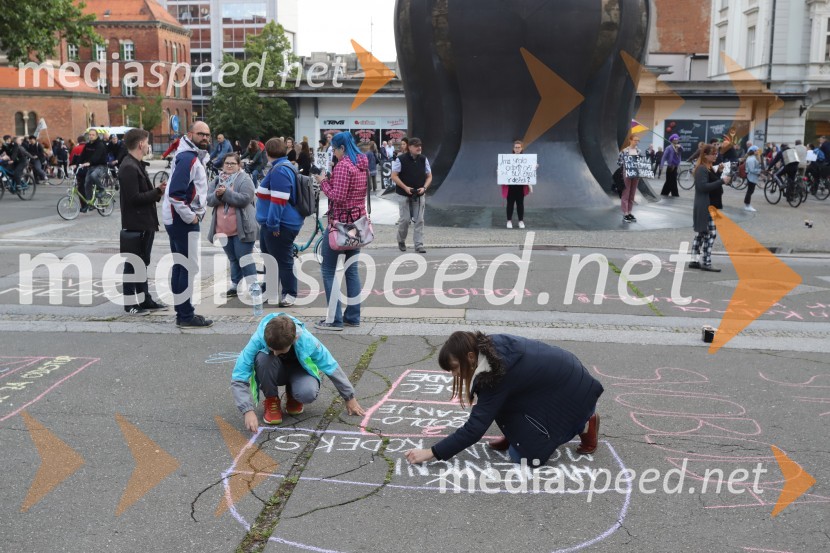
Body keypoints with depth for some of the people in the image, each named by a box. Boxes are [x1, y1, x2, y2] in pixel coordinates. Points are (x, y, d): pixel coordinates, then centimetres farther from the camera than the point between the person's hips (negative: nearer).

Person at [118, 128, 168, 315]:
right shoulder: (129, 168, -18)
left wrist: (158, 191, 3)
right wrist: (158, 192, -17)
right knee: (133, 263, -1)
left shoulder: (138, 165, 15)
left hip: (145, 222, 10)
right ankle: (130, 303, 7)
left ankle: (144, 299, 24)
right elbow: (134, 198, -23)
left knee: (142, 262, 16)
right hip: (136, 224, -10)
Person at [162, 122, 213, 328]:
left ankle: (183, 313, 22)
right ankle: (186, 316, 0)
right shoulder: (188, 159, -17)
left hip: (180, 220, 10)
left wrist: (193, 215, 13)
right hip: (183, 221, -10)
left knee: (180, 267, 14)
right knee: (188, 268, -5)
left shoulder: (194, 157, 15)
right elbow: (175, 193, -25)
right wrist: (190, 217, -18)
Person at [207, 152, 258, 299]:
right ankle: (235, 285, 25)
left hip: (241, 228, -6)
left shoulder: (245, 180, -5)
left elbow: (244, 199, -19)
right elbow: (209, 200, 3)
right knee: (233, 259, 16)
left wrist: (226, 193, -22)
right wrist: (217, 195, -18)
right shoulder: (217, 180, 12)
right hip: (223, 229, 6)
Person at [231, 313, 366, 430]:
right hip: (273, 372, 0)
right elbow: (238, 379, -32)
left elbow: (331, 367, -18)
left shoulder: (306, 340, -32)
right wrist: (248, 411, -44)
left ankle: (292, 395, 3)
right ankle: (271, 401, -11)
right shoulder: (258, 339, -34)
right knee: (263, 357, -36)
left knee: (308, 392, -35)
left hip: (298, 369, 0)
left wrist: (349, 398, -10)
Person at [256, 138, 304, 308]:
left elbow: (279, 200, -26)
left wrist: (273, 223, -24)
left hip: (280, 225, -11)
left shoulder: (280, 170, -19)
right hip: (270, 223, 11)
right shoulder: (280, 168, 16)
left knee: (283, 260, -3)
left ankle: (290, 295, 6)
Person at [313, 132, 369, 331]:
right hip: (358, 221, 9)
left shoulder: (343, 166, -16)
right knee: (351, 269, 13)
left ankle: (334, 319, -3)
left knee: (328, 269, -1)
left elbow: (337, 197, -21)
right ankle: (353, 316, 16)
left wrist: (323, 182, -6)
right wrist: (330, 180, 10)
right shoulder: (363, 164, 10)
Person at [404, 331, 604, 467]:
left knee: (528, 455, -8)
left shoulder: (497, 376, -30)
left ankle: (584, 423, 4)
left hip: (573, 389, -8)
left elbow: (474, 429, -29)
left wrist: (431, 453, -26)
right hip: (552, 378, 8)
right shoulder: (492, 346, -8)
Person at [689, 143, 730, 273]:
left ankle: (695, 260, 16)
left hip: (711, 206, 10)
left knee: (702, 233, 11)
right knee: (711, 234, -10)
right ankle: (706, 263, -8)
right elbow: (703, 186, -25)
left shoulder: (709, 168, 17)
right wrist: (721, 181, -25)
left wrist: (722, 179, 6)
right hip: (705, 208, -10)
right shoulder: (701, 169, -14)